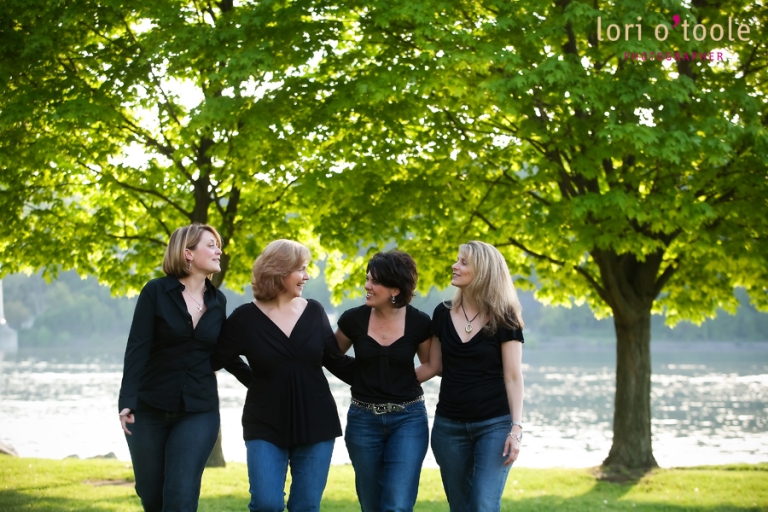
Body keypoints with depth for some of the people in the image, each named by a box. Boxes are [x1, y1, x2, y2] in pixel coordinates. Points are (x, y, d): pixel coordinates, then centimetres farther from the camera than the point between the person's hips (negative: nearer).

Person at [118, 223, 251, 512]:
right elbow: (137, 348, -11)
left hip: (199, 412, 2)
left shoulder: (218, 301, 6)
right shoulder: (156, 292, -5)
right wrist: (127, 401, -21)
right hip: (149, 409, -1)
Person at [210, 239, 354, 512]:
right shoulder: (246, 318, -5)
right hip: (265, 427, -2)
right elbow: (212, 359, -3)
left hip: (315, 424, 2)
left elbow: (336, 361, 9)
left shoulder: (314, 312, 3)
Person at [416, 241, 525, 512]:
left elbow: (513, 376, -8)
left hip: (494, 425, -4)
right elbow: (433, 366, 12)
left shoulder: (503, 319, -7)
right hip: (449, 425, 4)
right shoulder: (443, 314, 5)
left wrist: (516, 428, -15)